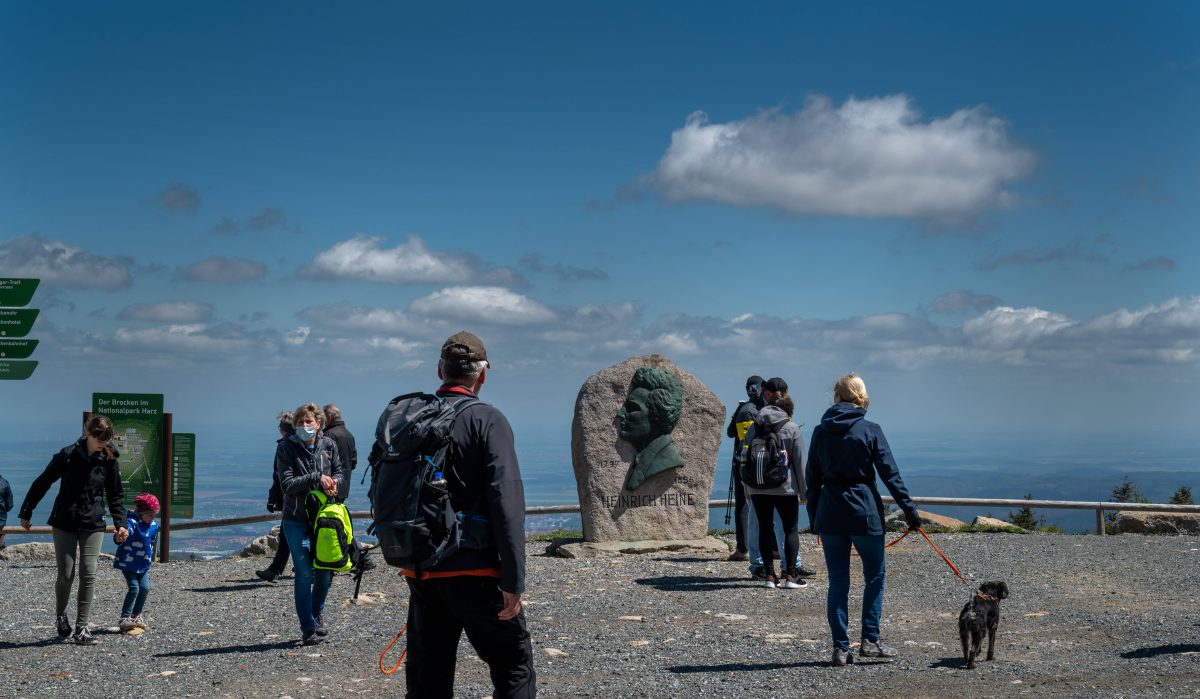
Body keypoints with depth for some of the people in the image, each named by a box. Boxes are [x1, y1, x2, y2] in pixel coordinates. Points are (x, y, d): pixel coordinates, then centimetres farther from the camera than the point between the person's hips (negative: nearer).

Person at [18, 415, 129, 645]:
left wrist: (120, 523, -5)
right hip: (64, 523, -2)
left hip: (93, 525, 2)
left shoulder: (109, 460, -2)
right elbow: (42, 483, 1)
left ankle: (81, 627, 1)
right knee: (66, 575, 1)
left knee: (88, 575, -5)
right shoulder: (68, 455, -9)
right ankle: (60, 615, 29)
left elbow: (116, 495, 6)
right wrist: (26, 513, 4)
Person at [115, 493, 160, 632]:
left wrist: (151, 557, 27)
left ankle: (137, 615, 22)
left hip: (143, 564, 7)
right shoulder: (132, 522, -18)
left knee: (145, 588, 2)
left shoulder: (153, 525, 5)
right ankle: (124, 618, -5)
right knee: (134, 588, -13)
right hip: (128, 562, -7)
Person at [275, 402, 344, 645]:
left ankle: (317, 613, 35)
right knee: (304, 573, -7)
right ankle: (307, 628, 3)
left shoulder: (328, 445, 2)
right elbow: (287, 484, -15)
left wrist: (334, 482, -10)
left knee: (325, 570, 9)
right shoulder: (286, 448, -8)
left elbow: (340, 471, 13)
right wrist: (317, 477, -22)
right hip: (296, 520, -3)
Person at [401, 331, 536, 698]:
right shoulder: (487, 420, -9)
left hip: (419, 572, 6)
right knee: (515, 667, 7)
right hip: (474, 571, -5)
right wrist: (513, 580, -16)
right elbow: (506, 502, -17)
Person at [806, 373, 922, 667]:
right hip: (864, 513, -3)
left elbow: (812, 478, 7)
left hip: (829, 513, 3)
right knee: (874, 576, 14)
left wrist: (813, 518, 15)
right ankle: (870, 640, 11)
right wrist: (909, 510, -1)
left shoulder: (820, 431, 3)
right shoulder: (870, 430, -7)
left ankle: (840, 648, 7)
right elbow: (890, 474, -7)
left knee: (837, 582, 8)